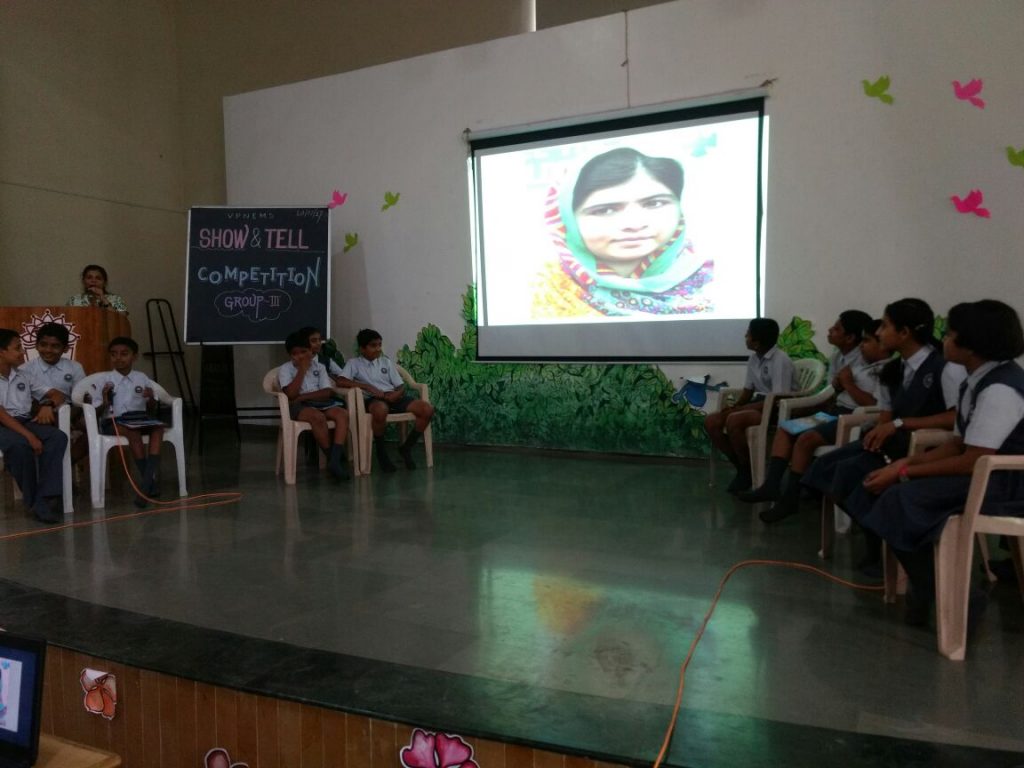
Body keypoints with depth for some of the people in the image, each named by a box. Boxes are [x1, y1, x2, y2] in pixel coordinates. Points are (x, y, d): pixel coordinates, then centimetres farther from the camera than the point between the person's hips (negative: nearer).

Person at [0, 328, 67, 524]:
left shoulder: (23, 376, 14)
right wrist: (29, 435, -26)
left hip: (25, 422, 5)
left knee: (58, 437, -25)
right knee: (20, 445, -38)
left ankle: (45, 500, -31)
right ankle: (35, 502, -21)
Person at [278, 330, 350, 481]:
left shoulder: (319, 366, 15)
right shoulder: (285, 369, 6)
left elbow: (328, 392, 2)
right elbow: (291, 394, -12)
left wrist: (303, 396, -10)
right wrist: (302, 369, -8)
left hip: (321, 403, 4)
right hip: (298, 407, -4)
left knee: (343, 413, -27)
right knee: (318, 417, -37)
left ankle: (335, 460, -38)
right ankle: (333, 459, -24)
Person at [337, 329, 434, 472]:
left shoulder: (386, 362, 22)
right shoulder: (354, 363, 9)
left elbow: (401, 386, 16)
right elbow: (342, 381, -10)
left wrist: (396, 394, -8)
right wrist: (368, 387, -14)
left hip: (393, 397, 5)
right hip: (373, 399, -5)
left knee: (427, 409, -19)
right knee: (381, 409, -44)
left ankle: (406, 448, -1)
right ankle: (380, 450, -16)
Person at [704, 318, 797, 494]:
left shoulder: (780, 360, -18)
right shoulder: (753, 358, 8)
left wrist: (739, 409, -23)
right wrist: (734, 406, -7)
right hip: (759, 403, 9)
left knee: (734, 420, -33)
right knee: (711, 421, -9)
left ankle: (749, 471, -12)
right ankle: (742, 467, 0)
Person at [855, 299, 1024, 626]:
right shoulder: (976, 382, 8)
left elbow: (972, 462, -22)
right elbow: (957, 444, 12)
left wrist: (905, 473, -16)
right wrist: (908, 462, -2)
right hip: (983, 475, 9)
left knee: (901, 500, -21)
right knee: (895, 491, -6)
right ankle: (930, 589, 4)